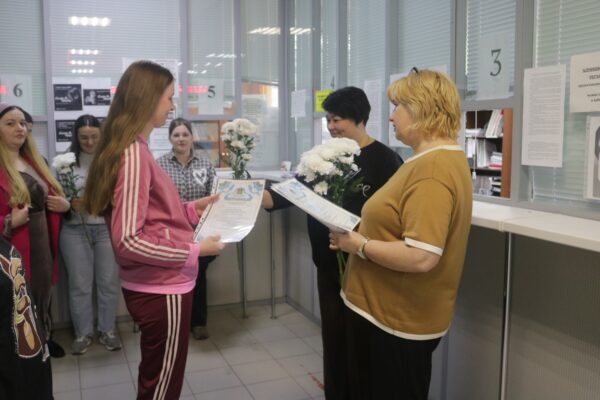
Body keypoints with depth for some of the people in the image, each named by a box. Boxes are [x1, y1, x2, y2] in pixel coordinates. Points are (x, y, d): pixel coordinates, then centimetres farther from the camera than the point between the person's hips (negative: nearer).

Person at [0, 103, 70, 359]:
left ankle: (44, 339, 38)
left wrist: (65, 205, 3)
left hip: (42, 242, 7)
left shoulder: (35, 161, 12)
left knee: (43, 293, 19)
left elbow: (51, 196, 22)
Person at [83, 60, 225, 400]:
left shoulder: (135, 149, 8)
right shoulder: (133, 154, -20)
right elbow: (128, 240, -25)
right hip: (162, 290, -9)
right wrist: (194, 251, -18)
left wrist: (190, 210, 8)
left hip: (156, 286, 9)